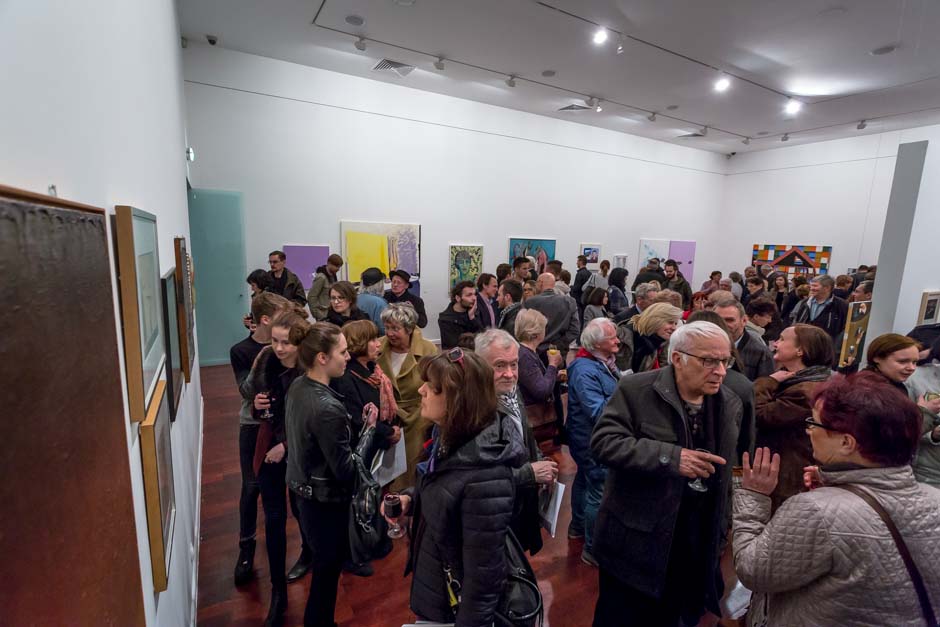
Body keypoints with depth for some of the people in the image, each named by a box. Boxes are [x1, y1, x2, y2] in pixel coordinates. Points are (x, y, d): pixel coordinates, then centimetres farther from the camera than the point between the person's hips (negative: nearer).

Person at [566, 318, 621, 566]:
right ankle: (593, 549, 16)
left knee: (585, 479, 24)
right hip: (593, 441, -10)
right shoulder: (585, 371, -27)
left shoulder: (604, 361, 3)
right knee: (600, 491, -1)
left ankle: (578, 525, 45)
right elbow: (599, 411, -29)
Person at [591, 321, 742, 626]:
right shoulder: (635, 390, -16)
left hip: (695, 546, 5)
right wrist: (671, 457, -29)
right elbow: (603, 442, -22)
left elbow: (726, 473, 12)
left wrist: (720, 534, 15)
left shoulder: (730, 403, 3)